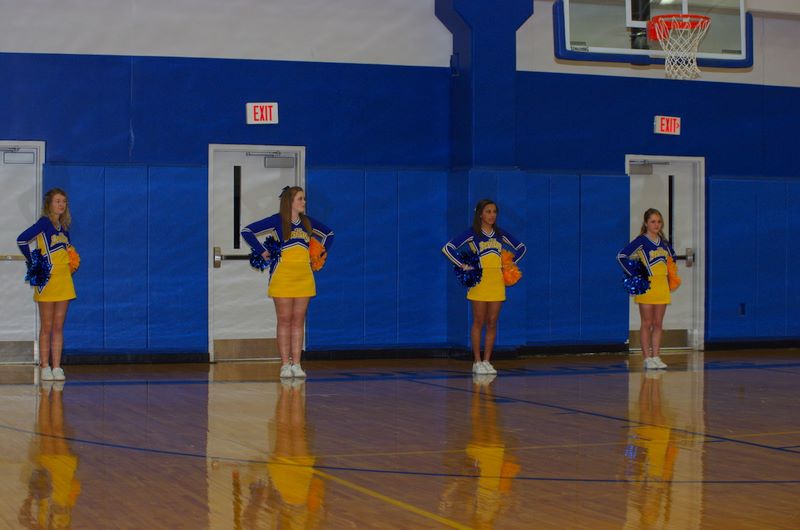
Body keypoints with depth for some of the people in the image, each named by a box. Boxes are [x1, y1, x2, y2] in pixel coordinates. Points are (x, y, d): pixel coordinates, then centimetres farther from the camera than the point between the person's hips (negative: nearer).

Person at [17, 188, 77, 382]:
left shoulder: (63, 226, 12)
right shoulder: (44, 223, -7)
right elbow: (22, 239, -17)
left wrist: (71, 264, 6)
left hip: (64, 279, 6)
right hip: (47, 280, -6)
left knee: (58, 327, 6)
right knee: (46, 327, 1)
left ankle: (56, 367, 8)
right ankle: (45, 367, 6)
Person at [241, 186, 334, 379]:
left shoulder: (308, 222, 12)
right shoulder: (277, 220, -1)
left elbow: (329, 234, 29)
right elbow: (247, 231, -3)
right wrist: (262, 251, -4)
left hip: (304, 276, 4)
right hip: (283, 275, -4)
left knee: (299, 320, 3)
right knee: (284, 320, -2)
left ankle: (296, 364, 5)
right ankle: (285, 365, 1)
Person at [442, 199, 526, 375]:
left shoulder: (500, 234, 9)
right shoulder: (472, 233, -3)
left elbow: (521, 248, 21)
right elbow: (447, 248, -9)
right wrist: (463, 265, -13)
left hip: (497, 281, 4)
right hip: (479, 280, -4)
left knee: (492, 323, 4)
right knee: (478, 322, -1)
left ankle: (487, 361, 9)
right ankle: (477, 362, 4)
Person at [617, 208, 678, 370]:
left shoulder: (663, 241, 10)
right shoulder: (641, 241, -8)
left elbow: (672, 257, 29)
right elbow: (621, 256, -13)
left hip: (662, 285, 5)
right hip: (647, 286, -5)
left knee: (658, 324, 6)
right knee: (647, 323, -1)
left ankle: (656, 357, 10)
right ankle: (647, 358, 3)